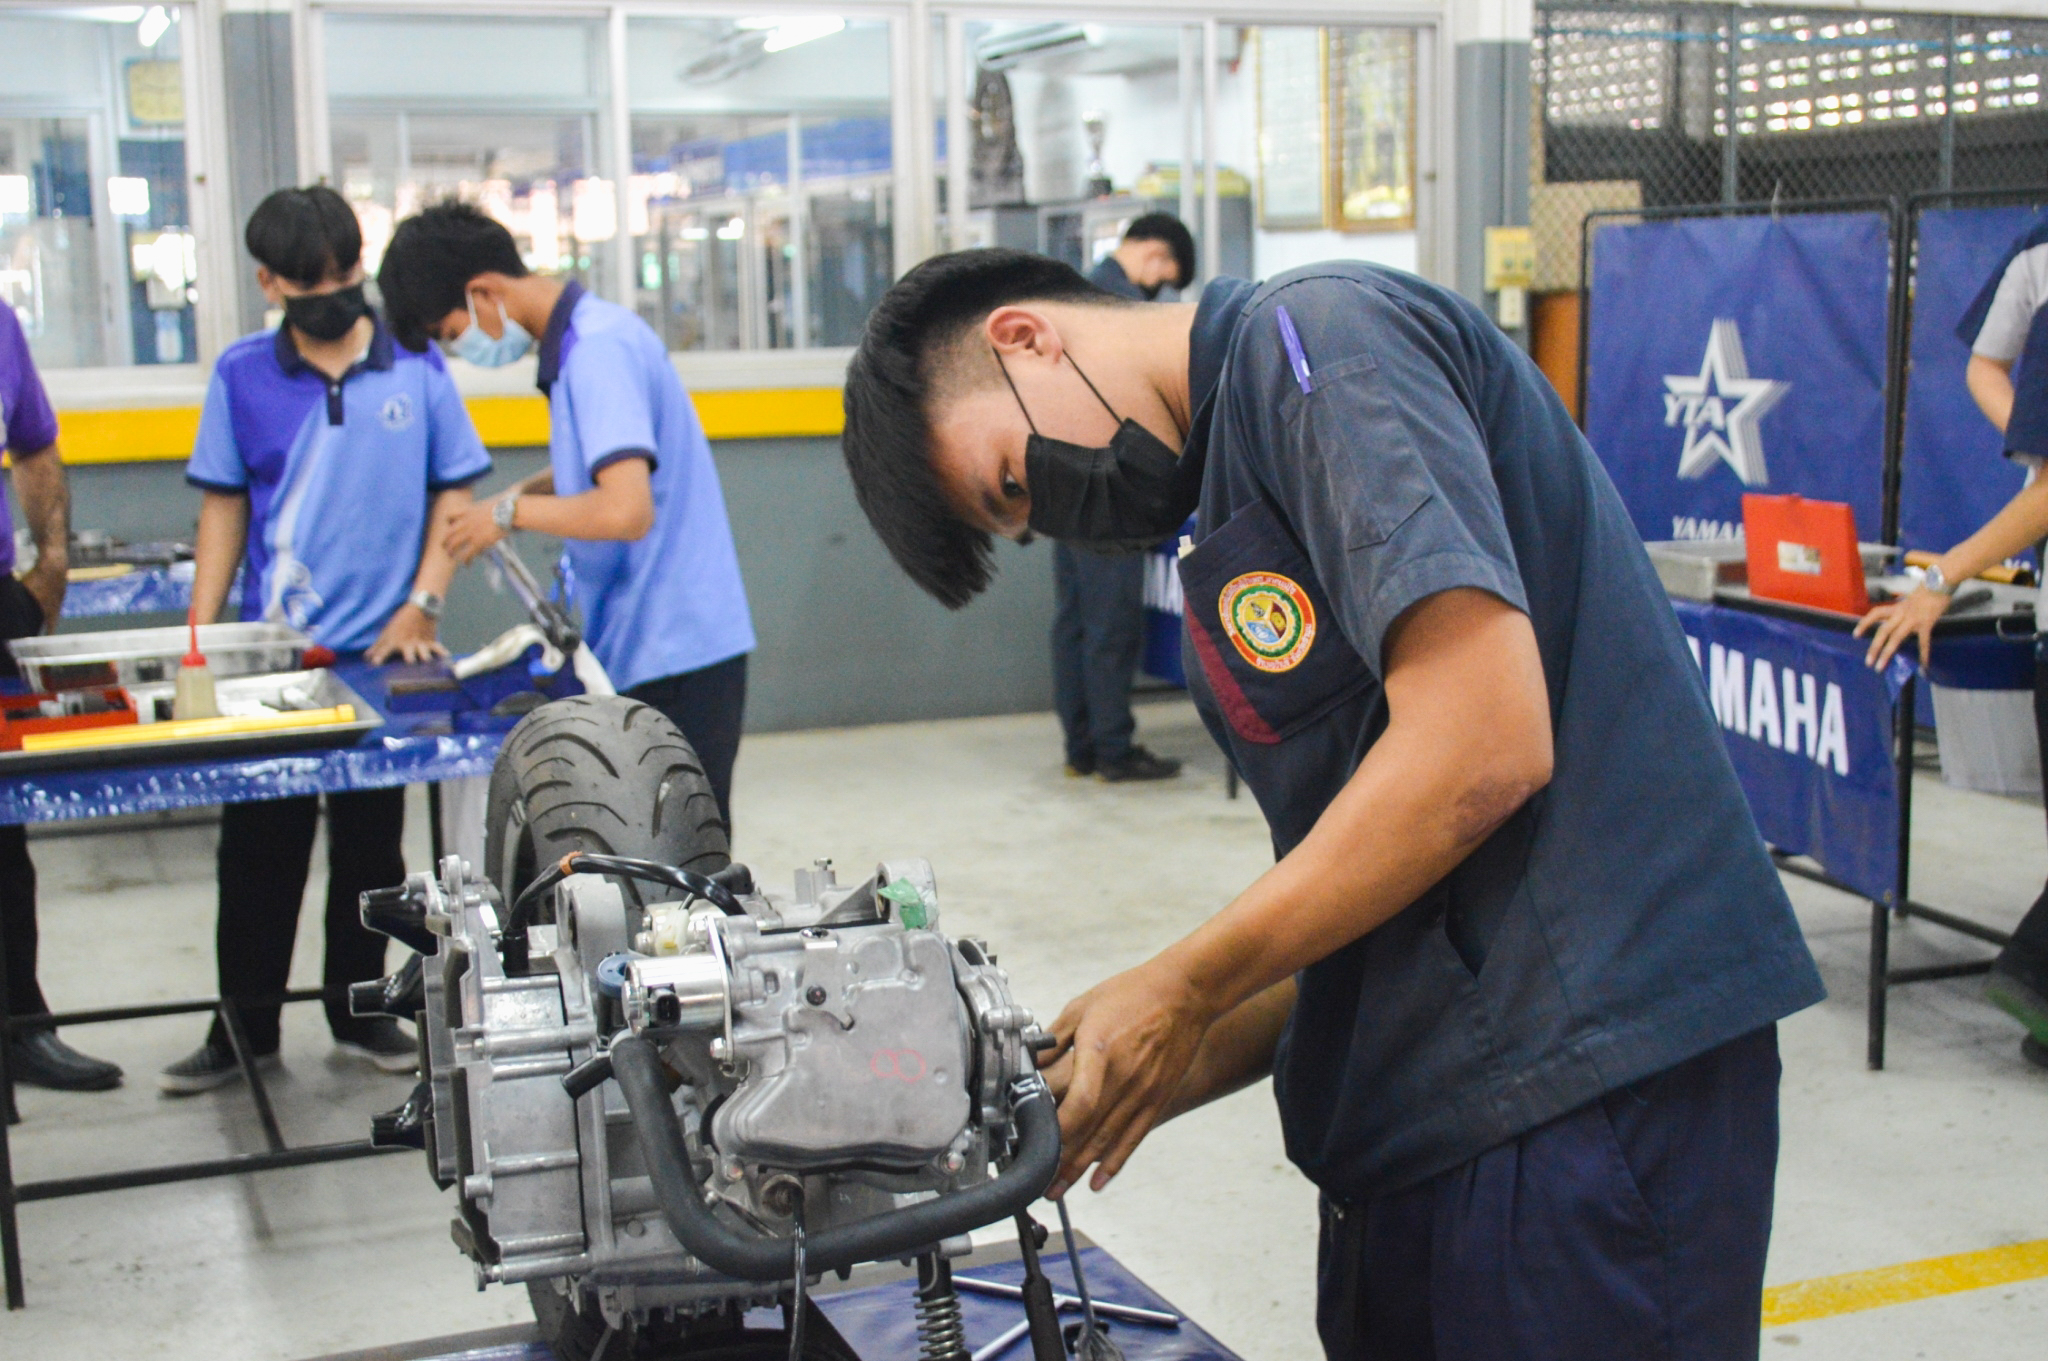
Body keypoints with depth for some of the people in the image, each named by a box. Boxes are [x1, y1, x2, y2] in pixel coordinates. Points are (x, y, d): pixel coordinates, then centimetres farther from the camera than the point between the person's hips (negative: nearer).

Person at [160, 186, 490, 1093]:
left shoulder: (415, 366, -1)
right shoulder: (242, 375, 1)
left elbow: (454, 495, 3)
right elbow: (223, 506, 6)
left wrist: (421, 607, -7)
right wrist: (198, 637, -1)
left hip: (382, 652, 0)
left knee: (371, 843, 11)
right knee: (258, 844, 5)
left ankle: (359, 1010, 26)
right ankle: (245, 1026, 18)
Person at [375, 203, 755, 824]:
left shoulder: (599, 349, -19)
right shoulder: (577, 341, 11)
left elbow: (626, 509, -29)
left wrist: (511, 512, -14)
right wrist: (528, 491, 9)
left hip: (676, 655, -10)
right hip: (637, 650, 10)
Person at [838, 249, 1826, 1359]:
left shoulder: (1316, 336, -9)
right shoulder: (1230, 473, 19)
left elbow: (1483, 747, -20)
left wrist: (1179, 994, -10)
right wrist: (1146, 1073, 6)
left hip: (1586, 1083, -9)